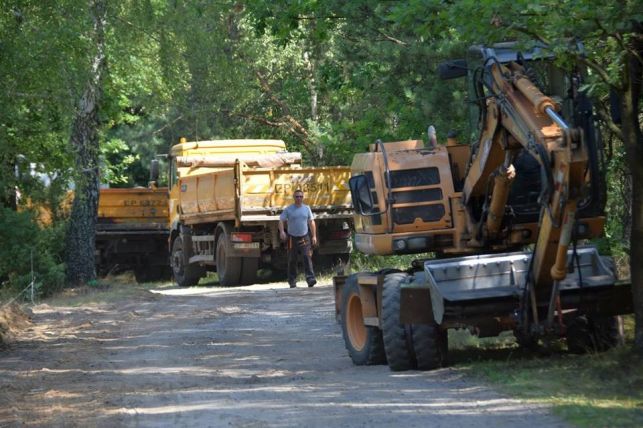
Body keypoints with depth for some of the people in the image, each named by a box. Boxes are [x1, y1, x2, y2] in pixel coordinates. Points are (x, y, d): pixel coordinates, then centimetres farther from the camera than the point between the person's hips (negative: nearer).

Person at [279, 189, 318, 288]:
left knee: (307, 257, -15)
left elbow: (311, 222, 11)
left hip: (304, 237, 1)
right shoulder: (288, 209, -1)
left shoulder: (306, 208, 6)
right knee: (292, 260, 5)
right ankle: (292, 281, 14)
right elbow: (281, 220, -4)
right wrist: (282, 231, -21)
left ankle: (310, 279, -22)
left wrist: (314, 236, 6)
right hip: (292, 238, -1)